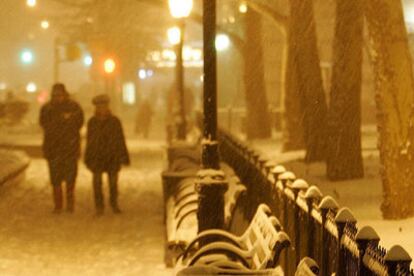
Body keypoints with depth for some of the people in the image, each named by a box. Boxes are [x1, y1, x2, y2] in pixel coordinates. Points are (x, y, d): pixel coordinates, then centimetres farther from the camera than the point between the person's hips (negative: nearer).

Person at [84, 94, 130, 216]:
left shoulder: (115, 121, -3)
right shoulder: (92, 122, 1)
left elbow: (120, 140, 0)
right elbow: (89, 140, 6)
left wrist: (123, 157, -1)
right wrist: (88, 158, 7)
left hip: (112, 157, 0)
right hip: (96, 158, 0)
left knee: (113, 182, 6)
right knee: (97, 182, -2)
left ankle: (114, 204, 24)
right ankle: (99, 207, 8)